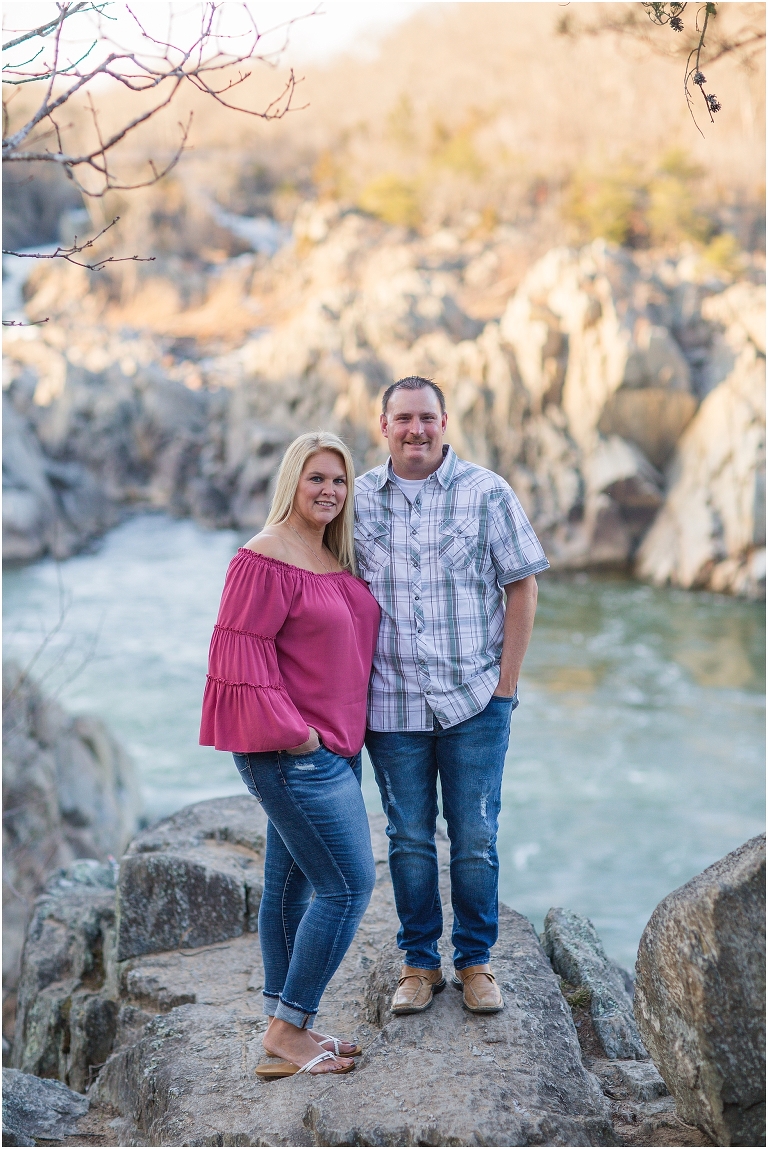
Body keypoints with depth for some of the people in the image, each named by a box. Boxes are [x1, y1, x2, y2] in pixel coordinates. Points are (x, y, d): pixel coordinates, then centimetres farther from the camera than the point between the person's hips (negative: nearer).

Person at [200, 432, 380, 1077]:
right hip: (289, 752, -9)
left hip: (332, 745, 9)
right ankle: (288, 1031, 2)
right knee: (349, 884, -9)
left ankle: (284, 1026, 24)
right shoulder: (266, 559, -15)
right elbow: (239, 649, -18)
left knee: (294, 880, 14)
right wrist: (291, 732, -19)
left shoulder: (336, 556, 13)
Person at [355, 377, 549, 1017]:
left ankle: (476, 962, 22)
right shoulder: (358, 500, 4)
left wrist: (506, 683, -4)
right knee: (409, 841, 9)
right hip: (391, 703, 1)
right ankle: (419, 964, 23)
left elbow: (522, 587, 0)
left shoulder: (486, 493, -2)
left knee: (475, 841, 5)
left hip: (475, 701, -1)